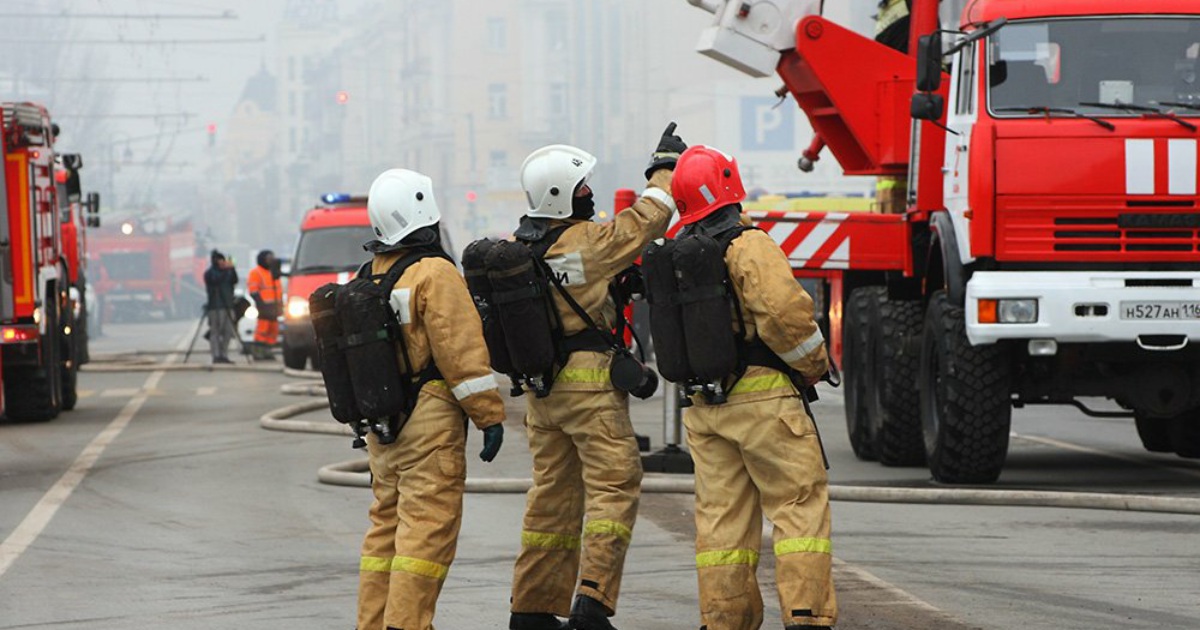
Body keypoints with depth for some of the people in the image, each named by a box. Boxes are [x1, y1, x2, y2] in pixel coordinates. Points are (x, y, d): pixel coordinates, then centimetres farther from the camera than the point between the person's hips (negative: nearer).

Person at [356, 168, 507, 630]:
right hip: (429, 421, -8)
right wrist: (490, 416, -11)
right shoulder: (435, 274, -12)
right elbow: (461, 352, -15)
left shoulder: (369, 280, 13)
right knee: (428, 527, -8)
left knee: (387, 525, 14)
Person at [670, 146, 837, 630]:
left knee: (720, 515, 9)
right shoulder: (750, 247, -13)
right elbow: (783, 311, -23)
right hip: (764, 397, -7)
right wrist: (813, 363, -8)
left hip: (705, 407, 7)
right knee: (800, 506, -3)